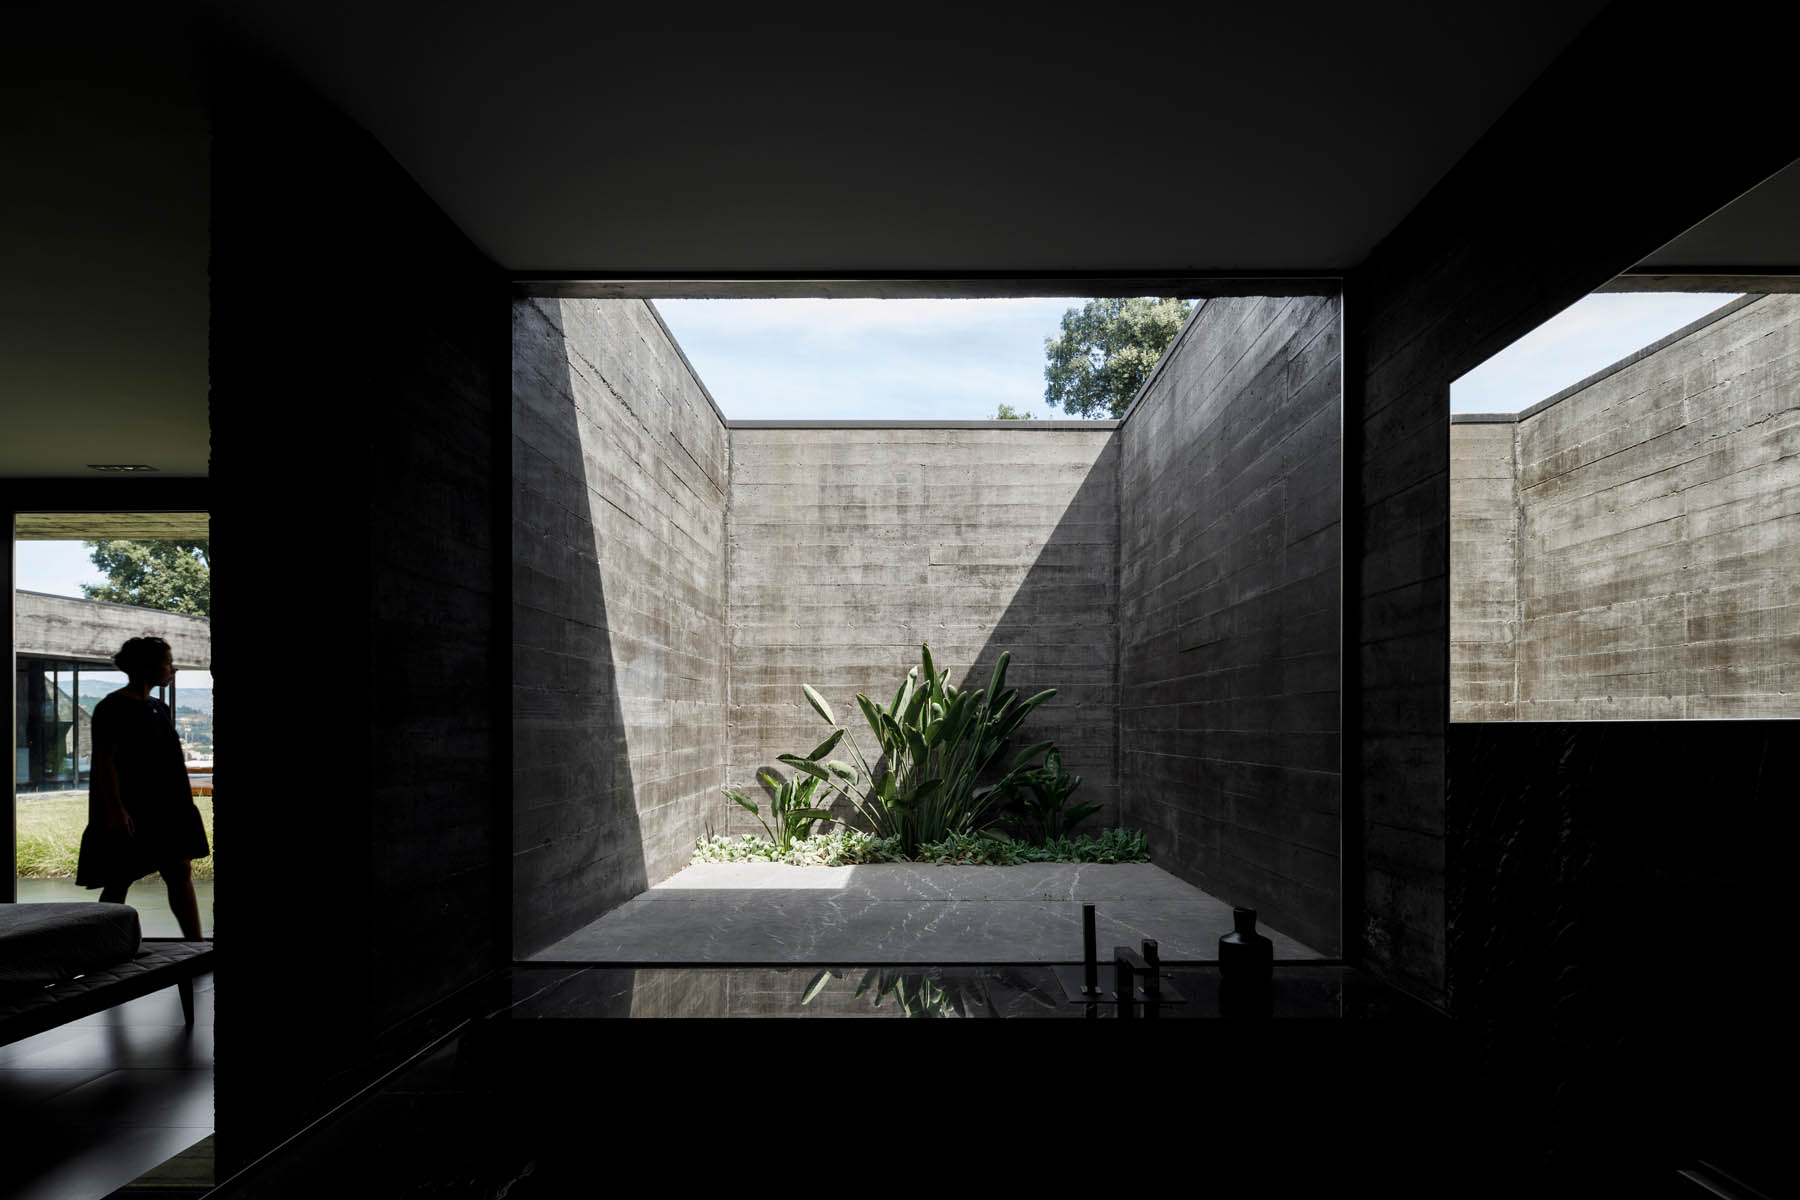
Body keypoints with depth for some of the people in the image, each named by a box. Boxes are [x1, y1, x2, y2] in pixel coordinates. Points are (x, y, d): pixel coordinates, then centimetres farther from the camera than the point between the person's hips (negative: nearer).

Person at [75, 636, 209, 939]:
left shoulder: (159, 708, 13)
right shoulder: (113, 708, -11)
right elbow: (105, 761, -16)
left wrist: (184, 804, 19)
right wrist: (116, 809, -22)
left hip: (165, 809, 8)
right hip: (127, 812, -8)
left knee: (181, 873, 4)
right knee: (119, 881, 2)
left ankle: (195, 944, 5)